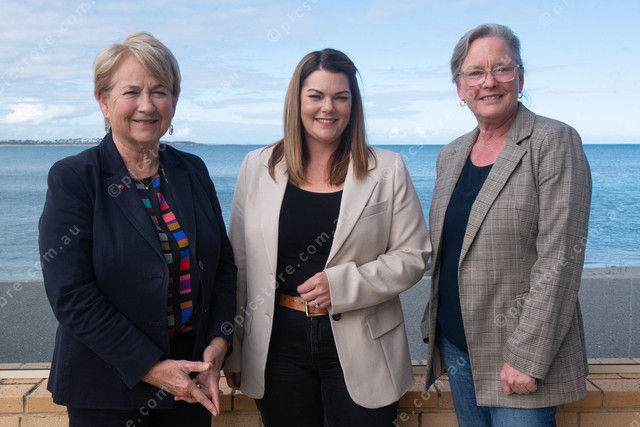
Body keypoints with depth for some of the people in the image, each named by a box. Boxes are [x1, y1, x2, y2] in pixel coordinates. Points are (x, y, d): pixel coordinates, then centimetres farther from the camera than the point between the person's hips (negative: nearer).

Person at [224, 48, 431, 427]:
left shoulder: (387, 170, -1)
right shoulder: (258, 167, 3)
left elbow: (413, 256, -2)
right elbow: (239, 262, 5)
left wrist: (343, 284, -16)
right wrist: (232, 347, 6)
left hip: (361, 352, -1)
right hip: (279, 345, 2)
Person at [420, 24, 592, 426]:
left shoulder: (554, 142, -10)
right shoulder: (451, 155, 10)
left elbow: (560, 257, -16)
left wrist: (527, 356, -19)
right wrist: (436, 325, 12)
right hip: (455, 347, 6)